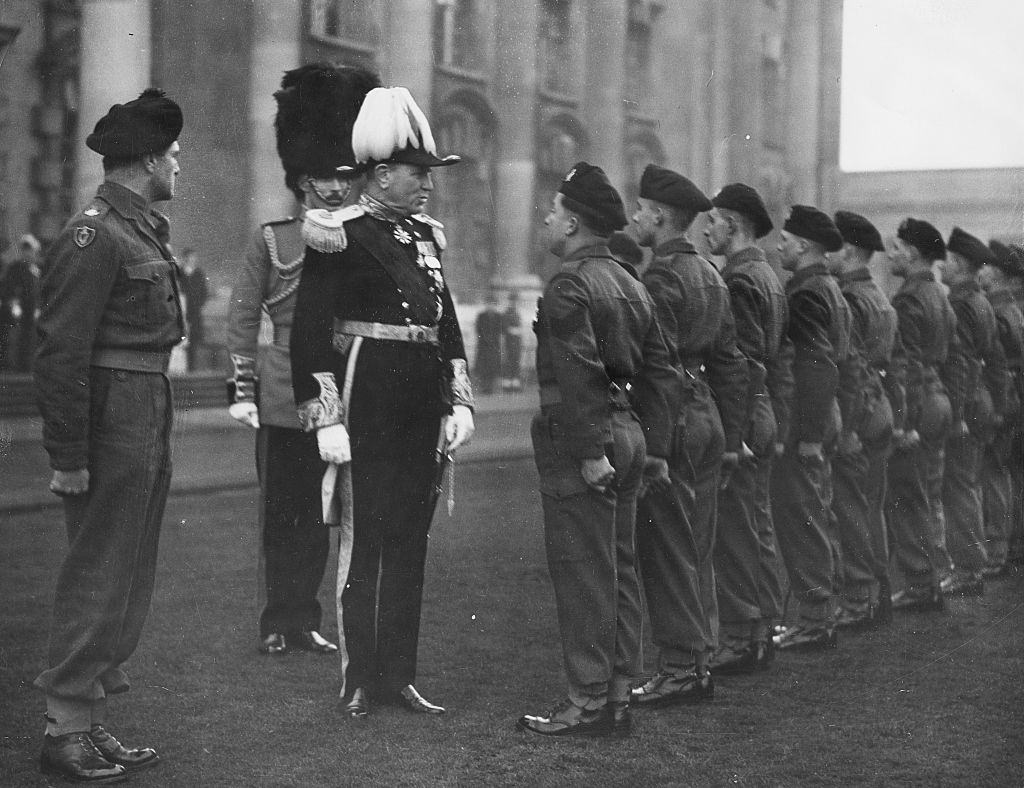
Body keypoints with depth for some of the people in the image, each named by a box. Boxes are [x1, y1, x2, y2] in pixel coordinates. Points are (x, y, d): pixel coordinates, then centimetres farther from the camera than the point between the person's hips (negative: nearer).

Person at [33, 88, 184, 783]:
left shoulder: (144, 232, 14)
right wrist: (68, 458, -20)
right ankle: (67, 730, 5)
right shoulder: (93, 236, -15)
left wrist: (158, 437, 15)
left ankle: (92, 719, 22)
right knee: (98, 577, -4)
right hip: (113, 425, -10)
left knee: (129, 578, 13)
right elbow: (62, 354, -18)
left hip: (149, 423, 10)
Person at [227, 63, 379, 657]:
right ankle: (277, 624, 14)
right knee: (280, 513, 5)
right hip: (284, 401, -2)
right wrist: (243, 393, -3)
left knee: (319, 516, 8)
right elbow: (243, 321, 2)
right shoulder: (271, 241, 0)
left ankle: (305, 621, 19)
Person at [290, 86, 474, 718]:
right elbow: (310, 332, -12)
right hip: (367, 405, -7)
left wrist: (460, 402, 11)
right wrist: (326, 420, -16)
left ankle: (399, 675, 19)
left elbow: (448, 325, 19)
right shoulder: (340, 236, -9)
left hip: (423, 413, 7)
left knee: (410, 542, 10)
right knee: (363, 541, 1)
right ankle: (359, 680, 11)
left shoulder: (425, 236, 13)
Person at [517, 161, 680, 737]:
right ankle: (619, 697, 19)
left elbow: (579, 374, -22)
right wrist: (656, 448, 15)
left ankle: (589, 703, 2)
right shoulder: (631, 284, 14)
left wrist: (589, 451, -22)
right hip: (628, 434, 9)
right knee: (620, 570, 12)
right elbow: (661, 372, 15)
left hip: (580, 440, -9)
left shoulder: (570, 286, -13)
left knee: (583, 575, -3)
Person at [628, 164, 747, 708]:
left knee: (667, 552, -3)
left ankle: (680, 670, 0)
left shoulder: (661, 278, -14)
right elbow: (731, 364, 17)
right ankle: (700, 661, 20)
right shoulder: (711, 275, 14)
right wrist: (731, 438, 19)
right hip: (709, 419, 9)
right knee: (697, 551, 13)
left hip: (672, 423, -9)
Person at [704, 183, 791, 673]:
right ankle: (761, 631, 22)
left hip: (739, 420, -10)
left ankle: (737, 642, -4)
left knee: (734, 532, -7)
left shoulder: (739, 279, -14)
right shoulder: (769, 277, 16)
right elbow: (781, 354, 19)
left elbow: (744, 361, -20)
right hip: (764, 420, 10)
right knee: (758, 528, 14)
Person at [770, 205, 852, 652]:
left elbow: (817, 365, -22)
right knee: (814, 516, 15)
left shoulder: (805, 293, -15)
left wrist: (809, 435, -22)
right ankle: (822, 614, 23)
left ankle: (813, 622, -2)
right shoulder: (831, 289, 15)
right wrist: (815, 429, 19)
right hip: (825, 417, 10)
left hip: (803, 422, -10)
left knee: (798, 518, -5)